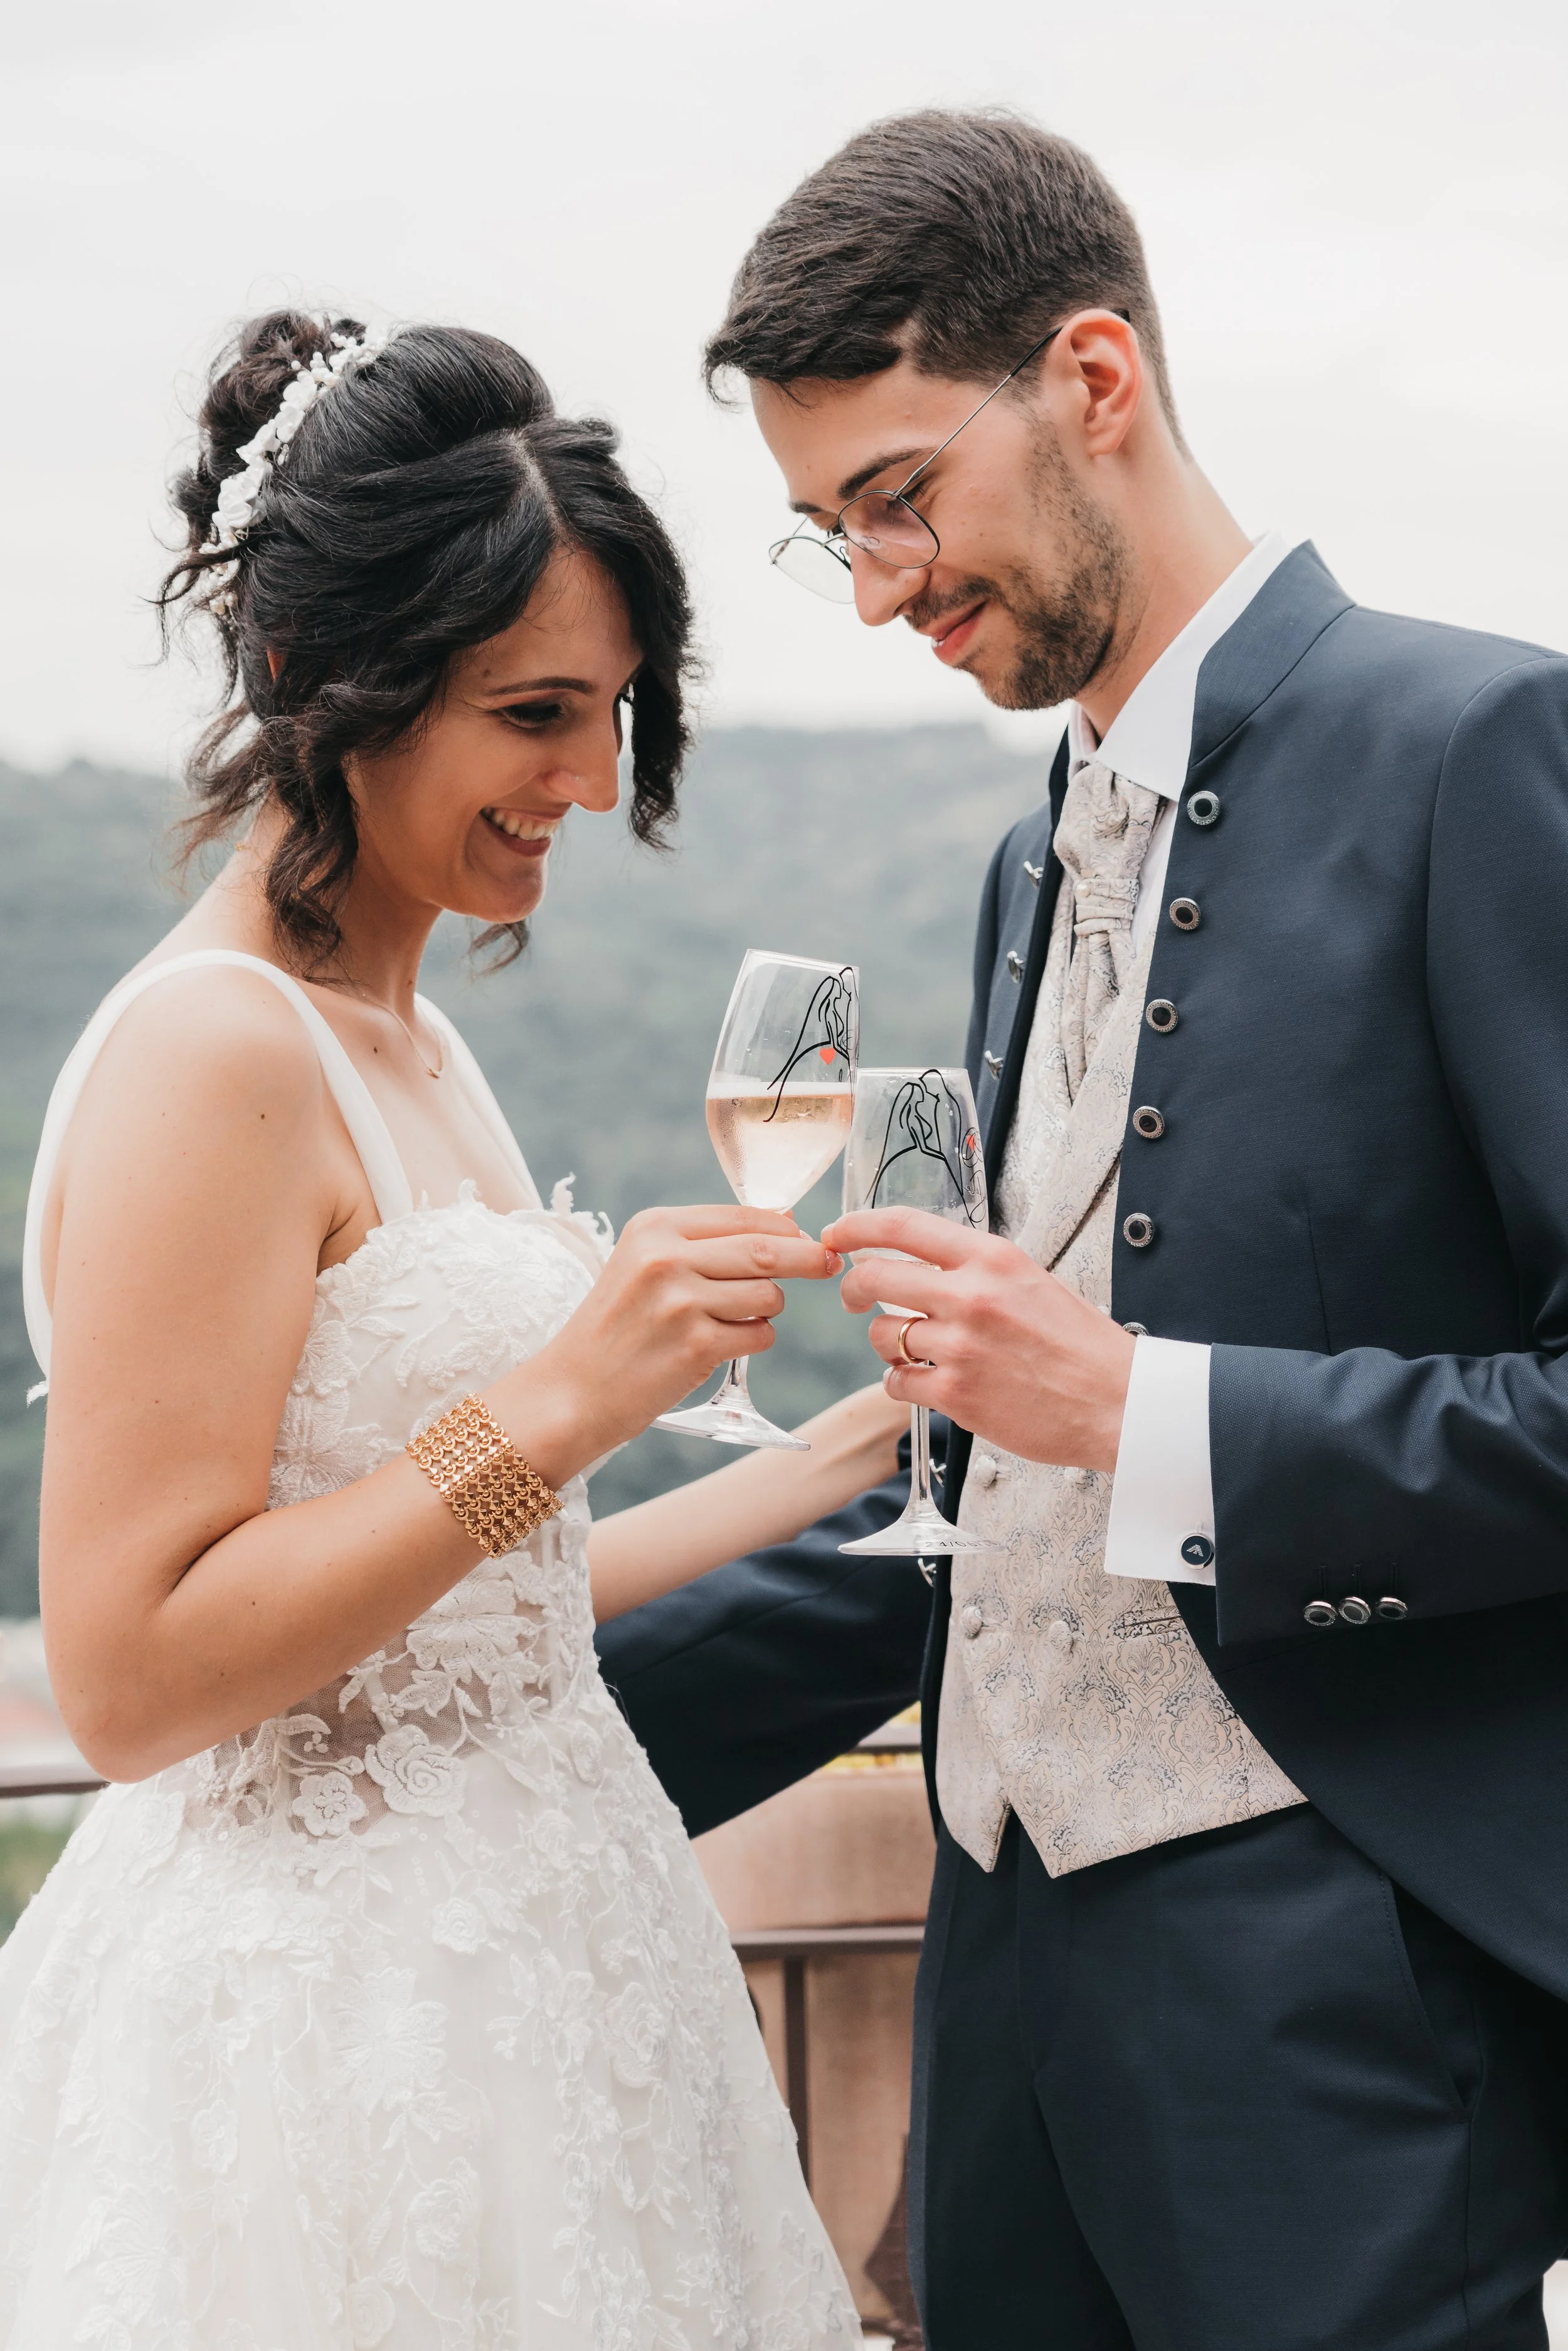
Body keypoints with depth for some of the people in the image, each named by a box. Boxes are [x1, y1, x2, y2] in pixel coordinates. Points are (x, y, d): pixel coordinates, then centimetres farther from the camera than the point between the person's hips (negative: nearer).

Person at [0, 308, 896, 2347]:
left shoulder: (408, 1045, 11)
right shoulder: (213, 1056, -16)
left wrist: (836, 1460, 14)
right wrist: (555, 1409, -23)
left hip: (513, 1983, 9)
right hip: (320, 2016, -9)